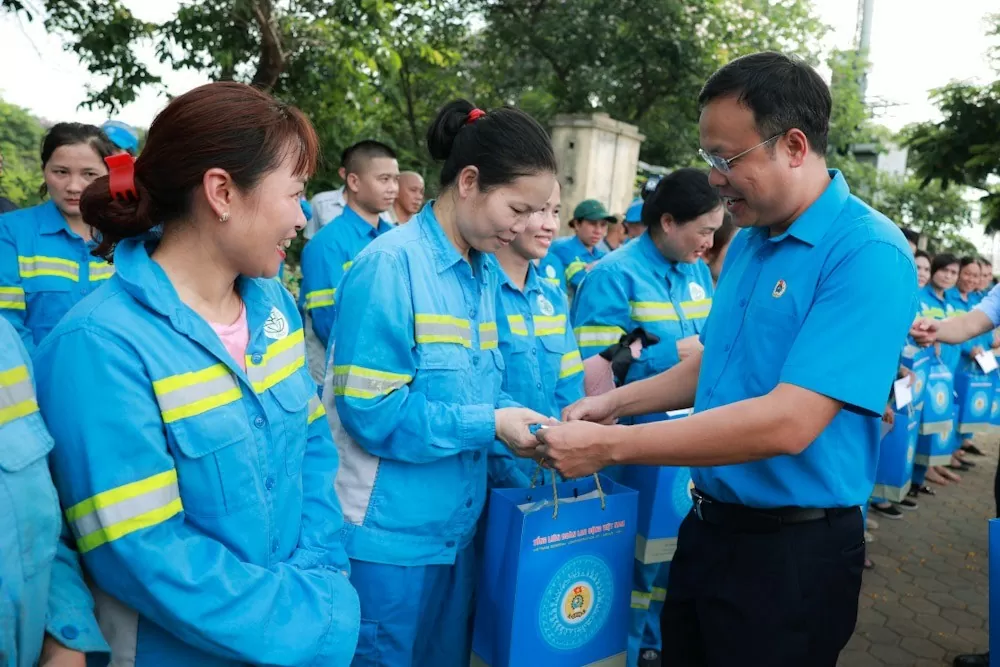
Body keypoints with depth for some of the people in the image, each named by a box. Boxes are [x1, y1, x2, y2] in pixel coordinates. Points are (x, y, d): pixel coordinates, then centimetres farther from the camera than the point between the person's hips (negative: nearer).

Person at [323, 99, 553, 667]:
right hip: (390, 534, -7)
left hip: (457, 524, 8)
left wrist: (519, 418, -7)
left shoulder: (486, 272, 5)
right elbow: (372, 412, -22)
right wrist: (490, 425, -20)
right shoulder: (391, 265, -18)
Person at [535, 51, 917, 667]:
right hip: (708, 524, 8)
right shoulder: (748, 243, 5)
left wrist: (609, 446, -27)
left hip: (793, 549, -7)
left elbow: (788, 422, -29)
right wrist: (616, 402, 3)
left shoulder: (868, 254, -21)